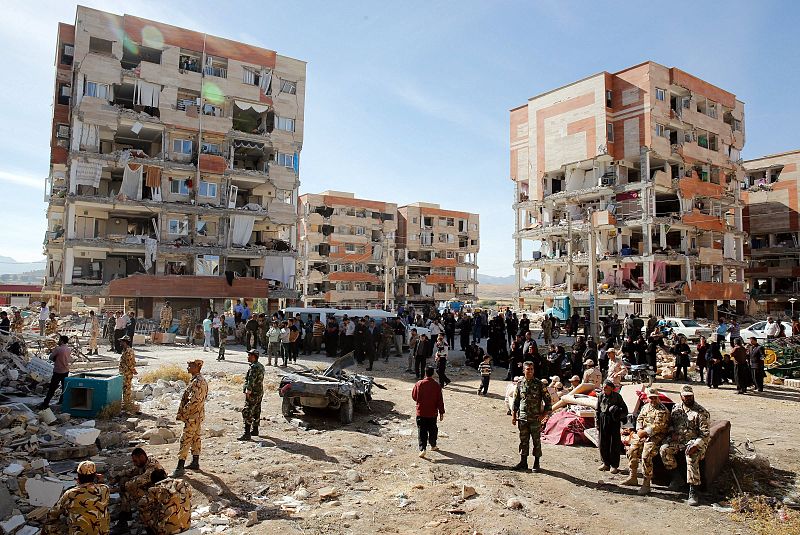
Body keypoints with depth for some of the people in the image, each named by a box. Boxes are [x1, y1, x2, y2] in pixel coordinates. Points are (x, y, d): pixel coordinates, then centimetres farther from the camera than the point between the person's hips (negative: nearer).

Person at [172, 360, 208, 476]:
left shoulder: (197, 382, -22)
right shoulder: (200, 380, 10)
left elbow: (194, 401, -27)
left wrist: (182, 414, -18)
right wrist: (183, 413, 18)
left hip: (193, 416, -10)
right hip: (198, 415, 10)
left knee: (185, 440, -6)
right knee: (195, 438, 17)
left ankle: (180, 468, -2)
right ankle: (195, 463, 27)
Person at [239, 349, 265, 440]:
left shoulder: (254, 367, -18)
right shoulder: (260, 366, 14)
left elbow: (251, 381, -24)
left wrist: (248, 392, -22)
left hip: (253, 393, -10)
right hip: (259, 393, 10)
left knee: (247, 413, -9)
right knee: (256, 412, 17)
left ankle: (247, 434, -10)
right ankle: (255, 430, 27)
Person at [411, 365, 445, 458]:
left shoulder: (419, 384, -9)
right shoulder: (437, 385, -9)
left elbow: (414, 396, 0)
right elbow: (440, 401, -5)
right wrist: (441, 412, 4)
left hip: (421, 412, -1)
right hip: (433, 413, 1)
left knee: (422, 431, 1)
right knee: (433, 430, 19)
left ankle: (422, 449, -11)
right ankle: (433, 445, 33)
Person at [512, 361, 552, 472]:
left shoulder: (539, 384, -5)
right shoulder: (520, 384, 4)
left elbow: (548, 400, 0)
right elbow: (516, 401, 10)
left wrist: (544, 414, -6)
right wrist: (513, 416, 7)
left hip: (535, 418, -3)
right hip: (522, 418, 3)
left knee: (537, 441, 5)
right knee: (523, 441, 10)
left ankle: (536, 463, 17)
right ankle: (523, 462, 20)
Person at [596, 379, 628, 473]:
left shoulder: (617, 396, -5)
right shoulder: (600, 396, 4)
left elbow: (625, 409, 2)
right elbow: (597, 411, 10)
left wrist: (619, 413, -19)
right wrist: (598, 423, 7)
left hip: (614, 421, -3)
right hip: (603, 420, 3)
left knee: (614, 443, 1)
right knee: (603, 443, 8)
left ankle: (614, 465, 12)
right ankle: (606, 463, 22)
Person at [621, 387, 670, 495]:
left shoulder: (663, 410, -9)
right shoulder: (645, 407, 16)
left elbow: (657, 427, -16)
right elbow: (640, 419, 16)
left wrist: (644, 432, -16)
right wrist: (639, 430, -2)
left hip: (655, 437, -7)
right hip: (642, 435, 7)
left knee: (646, 456, -23)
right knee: (632, 451, -3)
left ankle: (646, 484, -14)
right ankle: (633, 477, 12)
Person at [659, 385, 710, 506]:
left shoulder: (701, 412, -9)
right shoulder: (676, 408, 8)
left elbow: (705, 434, -12)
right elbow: (671, 422, 23)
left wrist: (695, 445, -25)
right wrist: (672, 432, 1)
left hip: (694, 441, -5)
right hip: (678, 439, 5)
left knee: (692, 459, -31)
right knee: (664, 449, -20)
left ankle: (693, 491, -25)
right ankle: (677, 478, -3)